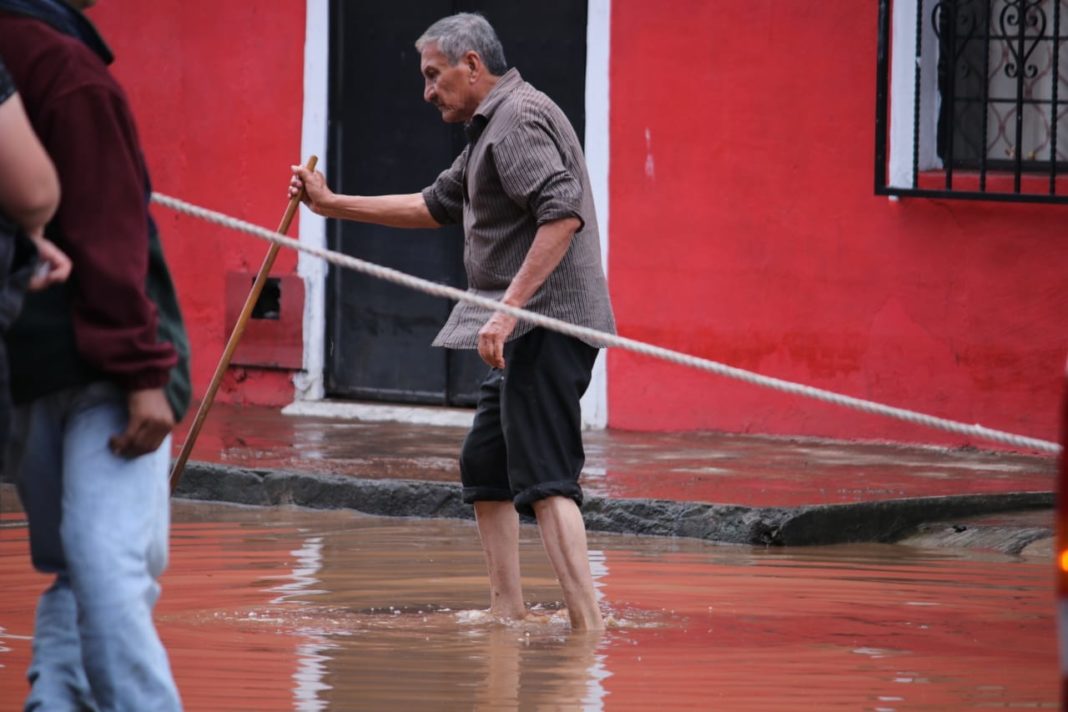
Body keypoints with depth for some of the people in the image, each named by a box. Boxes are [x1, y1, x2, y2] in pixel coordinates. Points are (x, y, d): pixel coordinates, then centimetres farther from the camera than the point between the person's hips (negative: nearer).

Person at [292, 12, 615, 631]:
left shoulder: (519, 119, -12)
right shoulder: (496, 127, 23)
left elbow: (564, 214, -25)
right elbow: (436, 206, 33)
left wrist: (508, 308, -28)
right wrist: (332, 204, 32)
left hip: (545, 321, -11)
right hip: (526, 331, 11)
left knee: (544, 479, -17)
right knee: (485, 467, 16)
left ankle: (589, 624, -23)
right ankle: (508, 612, 19)